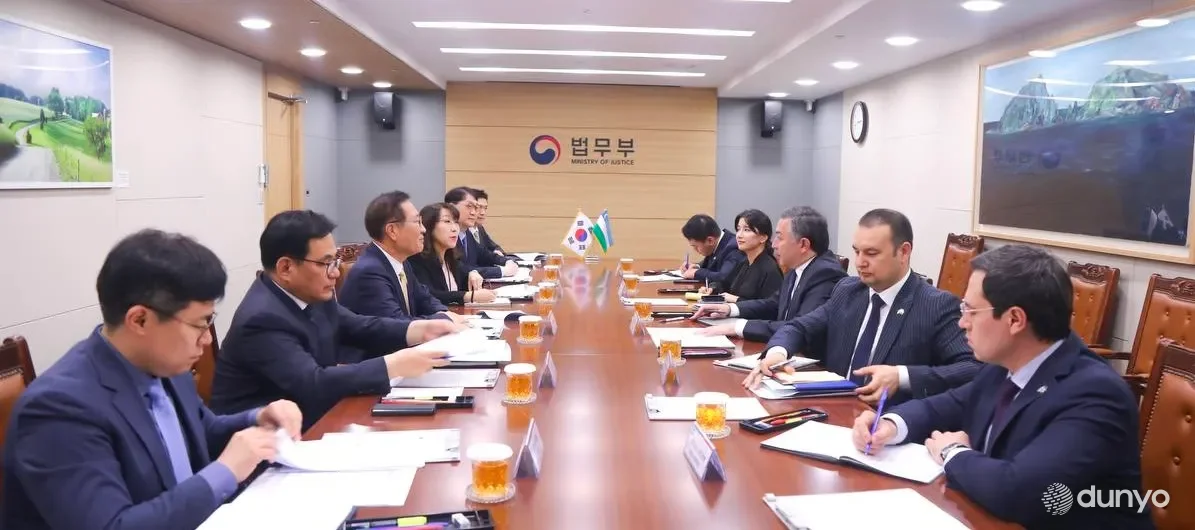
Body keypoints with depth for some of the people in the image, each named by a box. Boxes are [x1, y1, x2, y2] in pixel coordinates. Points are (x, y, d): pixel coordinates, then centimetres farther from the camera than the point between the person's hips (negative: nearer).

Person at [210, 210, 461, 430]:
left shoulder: (311, 294, -1)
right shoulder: (262, 320, -26)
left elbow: (359, 328, 6)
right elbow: (313, 385, -33)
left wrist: (420, 329, -9)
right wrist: (395, 365, -33)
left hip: (301, 416, 7)